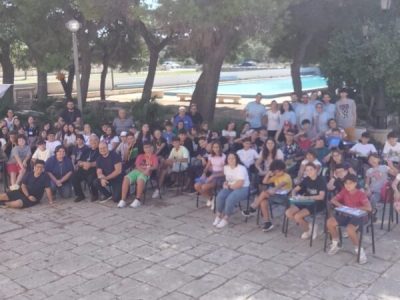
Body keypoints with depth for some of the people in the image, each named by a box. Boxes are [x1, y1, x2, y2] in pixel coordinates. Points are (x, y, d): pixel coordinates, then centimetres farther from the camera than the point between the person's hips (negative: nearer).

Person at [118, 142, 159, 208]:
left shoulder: (154, 157, 16)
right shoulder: (140, 156, 25)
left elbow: (155, 166, 0)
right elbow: (137, 165, 9)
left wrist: (149, 169, -21)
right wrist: (143, 170, -12)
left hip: (146, 173, -4)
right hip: (136, 170, 4)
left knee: (140, 180, -39)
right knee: (126, 179, -26)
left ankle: (138, 200, -31)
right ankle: (123, 200, -28)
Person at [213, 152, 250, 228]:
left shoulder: (241, 168, -17)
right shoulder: (226, 167, 7)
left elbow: (240, 184, -22)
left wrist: (229, 186, -12)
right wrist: (226, 183, -2)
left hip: (242, 188, -6)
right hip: (230, 188, 6)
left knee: (230, 199, -33)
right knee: (220, 196, -23)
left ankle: (226, 219, -17)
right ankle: (219, 215, -9)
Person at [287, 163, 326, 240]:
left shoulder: (321, 180, -13)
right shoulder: (306, 179, 6)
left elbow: (321, 196, -24)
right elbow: (295, 189, 8)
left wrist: (306, 197, -29)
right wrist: (294, 196, -16)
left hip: (317, 203, -7)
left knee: (297, 216, -26)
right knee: (288, 213, -12)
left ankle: (307, 229, 5)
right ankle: (308, 227, 5)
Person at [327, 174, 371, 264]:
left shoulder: (361, 194, -15)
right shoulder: (344, 191, 2)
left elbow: (369, 208, -27)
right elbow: (333, 200, 4)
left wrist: (355, 208, -26)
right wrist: (340, 205, -16)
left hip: (358, 216, -6)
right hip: (345, 214, 6)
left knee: (349, 229, -36)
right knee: (329, 222, -16)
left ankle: (359, 250, -13)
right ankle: (335, 244, 6)